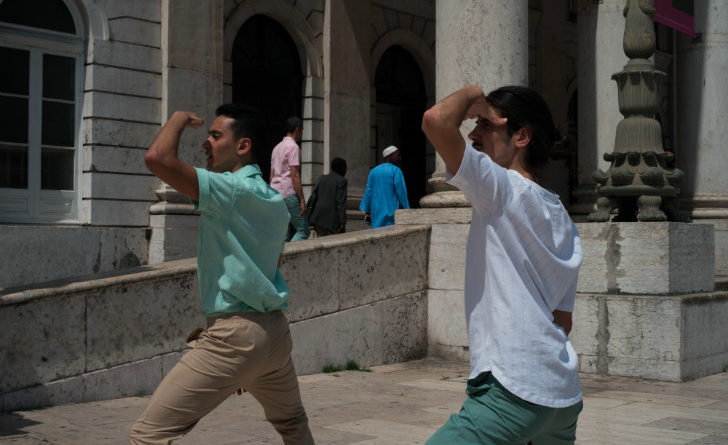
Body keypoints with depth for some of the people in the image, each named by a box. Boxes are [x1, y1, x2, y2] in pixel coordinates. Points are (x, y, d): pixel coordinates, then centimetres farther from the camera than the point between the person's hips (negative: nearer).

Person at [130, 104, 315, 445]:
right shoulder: (276, 202, 15)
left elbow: (157, 158, -23)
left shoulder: (232, 190, -13)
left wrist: (179, 119, -3)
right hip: (276, 329, 9)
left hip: (235, 335, -9)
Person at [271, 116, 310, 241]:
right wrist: (302, 200, -15)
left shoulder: (277, 148, 19)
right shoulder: (293, 147, -8)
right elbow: (295, 176, -15)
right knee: (303, 230, -6)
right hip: (288, 194, -9)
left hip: (275, 194, 9)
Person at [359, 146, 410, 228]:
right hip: (392, 210, -5)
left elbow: (368, 192, 8)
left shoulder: (373, 171, 9)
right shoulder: (396, 171, -8)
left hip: (377, 211, 5)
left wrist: (367, 213, 11)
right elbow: (401, 192, -10)